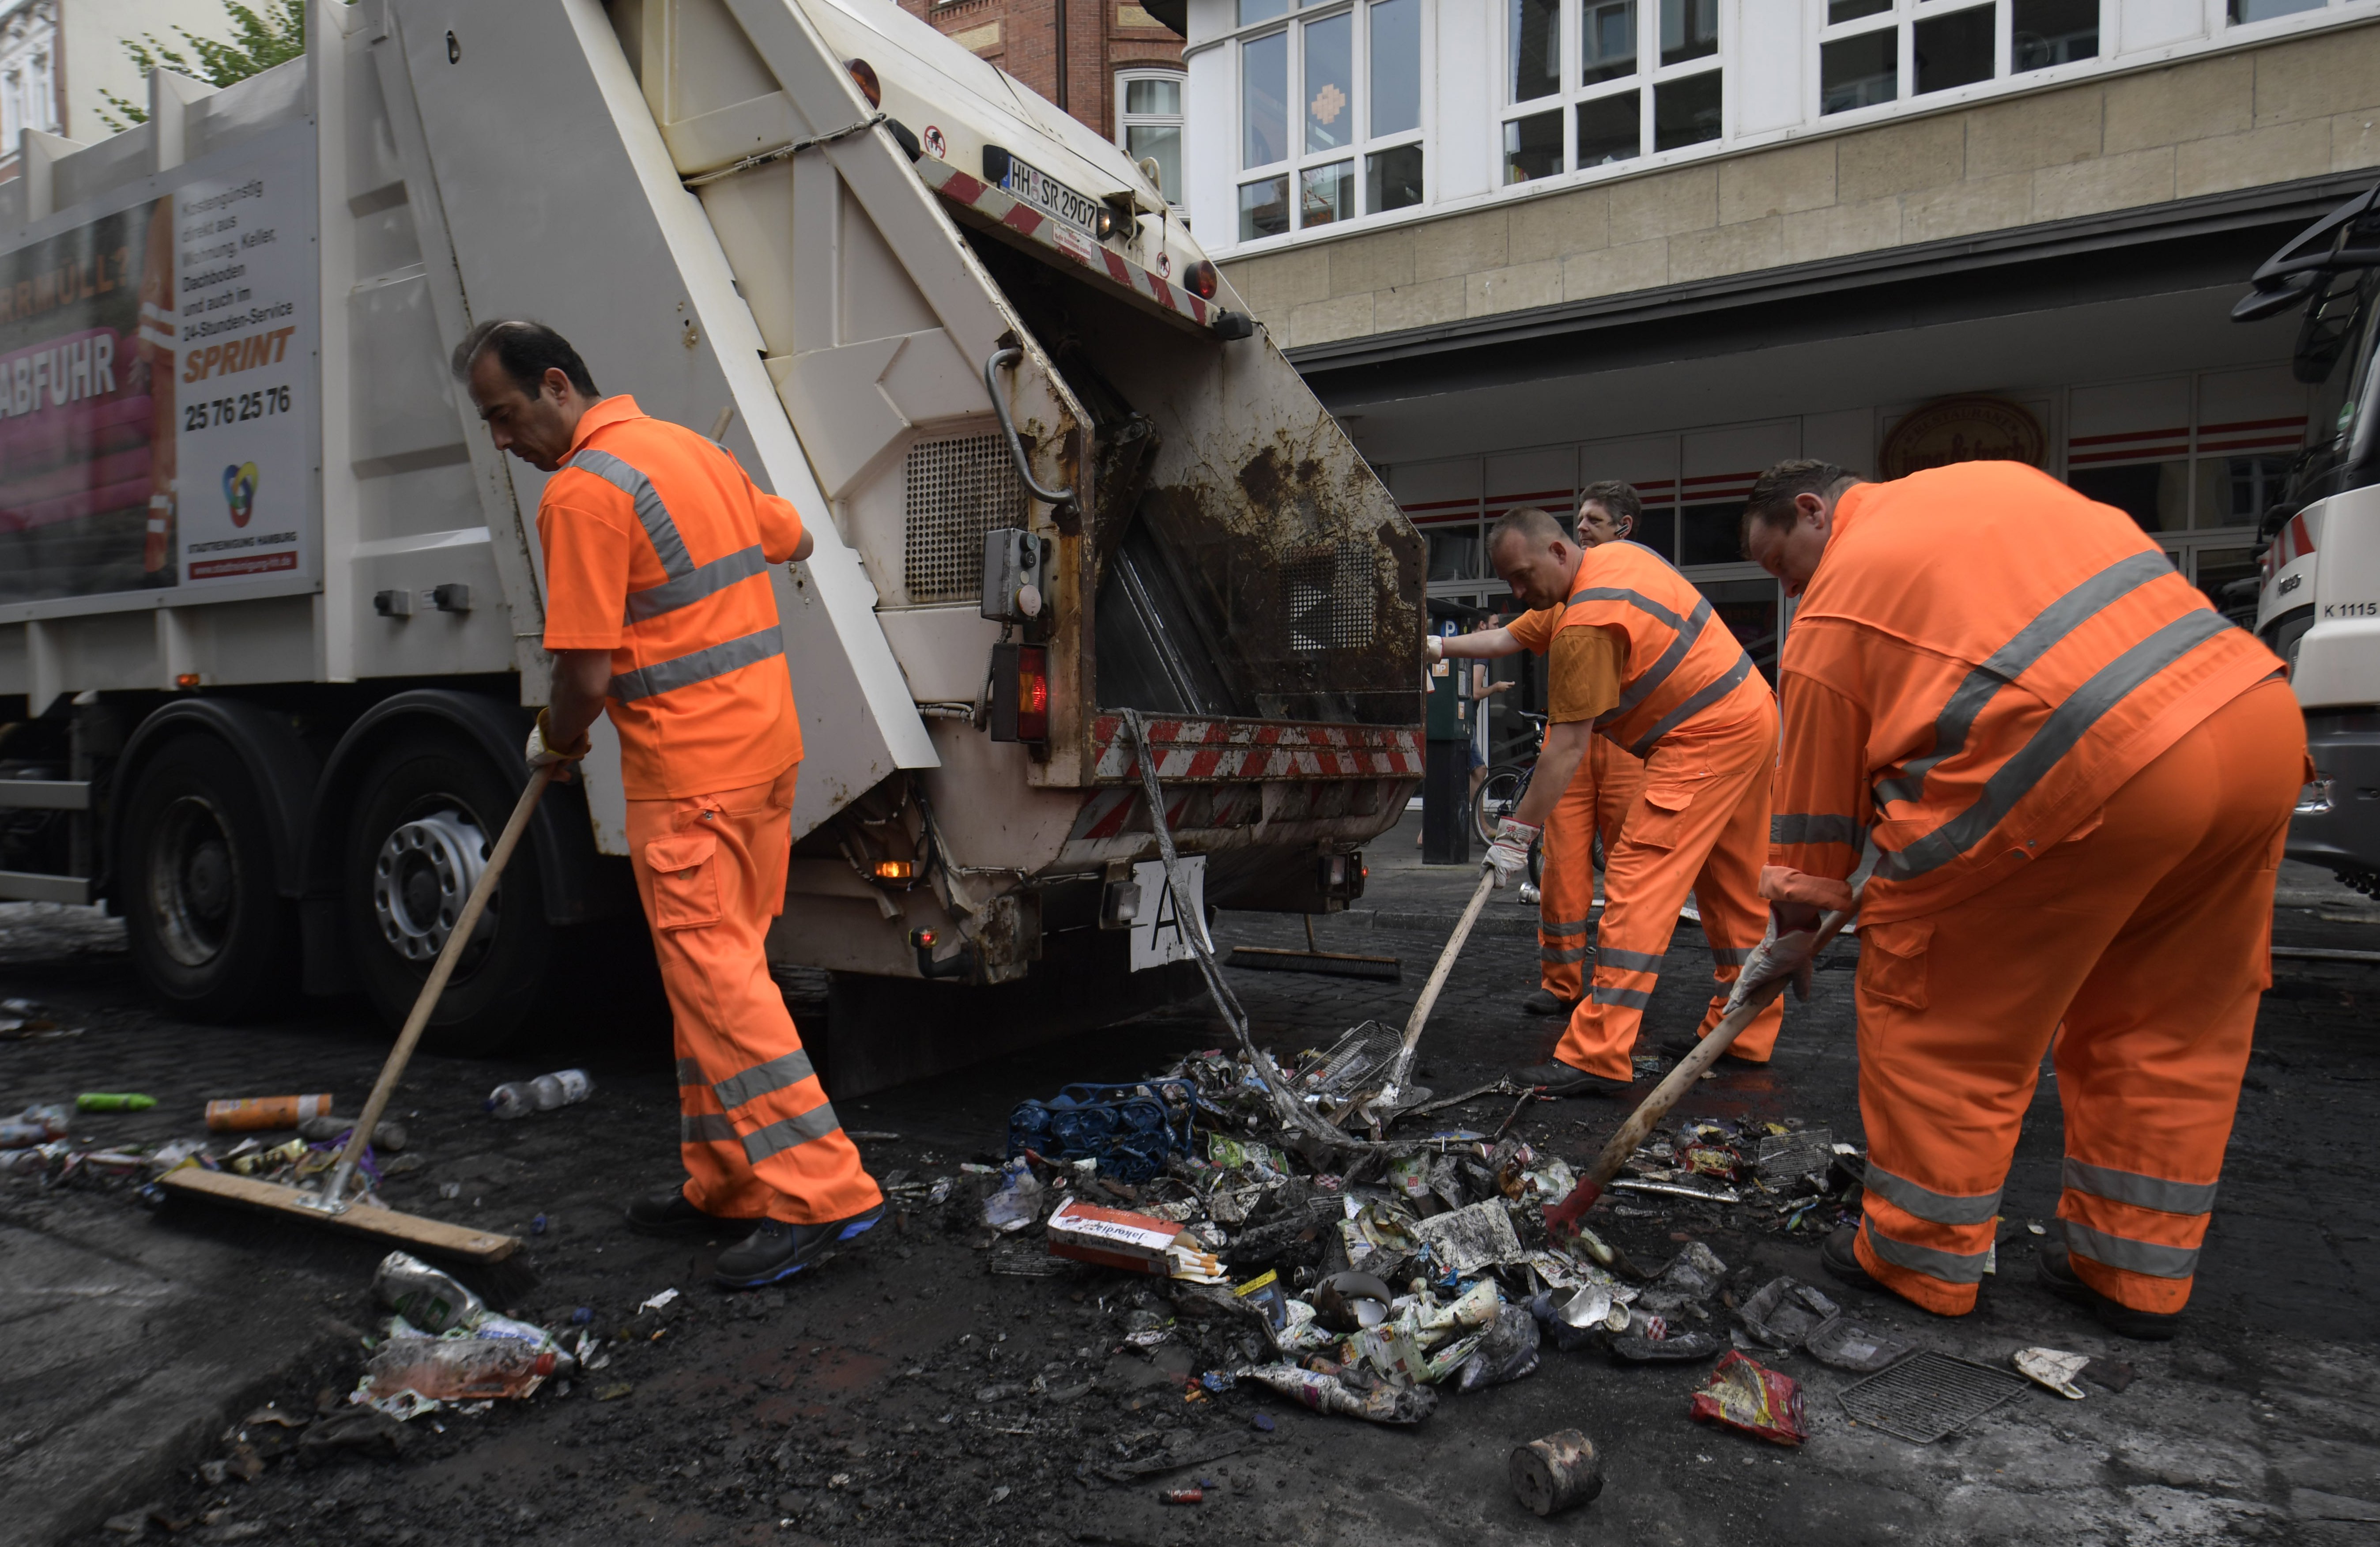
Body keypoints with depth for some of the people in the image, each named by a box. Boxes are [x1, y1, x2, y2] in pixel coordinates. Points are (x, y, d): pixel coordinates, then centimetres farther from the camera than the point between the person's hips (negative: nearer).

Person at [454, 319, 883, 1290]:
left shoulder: (581, 490, -13)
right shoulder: (685, 446, 14)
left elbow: (586, 672, -15)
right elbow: (791, 539, 28)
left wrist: (556, 743, 5)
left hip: (688, 767, -9)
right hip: (765, 739, 9)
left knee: (712, 971, -6)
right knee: (718, 964, 14)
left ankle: (819, 1188, -6)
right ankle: (726, 1180, 23)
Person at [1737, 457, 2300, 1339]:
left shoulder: (1834, 608, 7)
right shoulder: (2000, 479, 27)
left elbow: (1819, 797, 10)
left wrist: (1792, 930, 22)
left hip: (2091, 767, -8)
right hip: (2264, 713, 8)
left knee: (1933, 1002, 9)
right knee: (2171, 1019, 20)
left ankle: (1922, 1257, 20)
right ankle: (2139, 1273, 31)